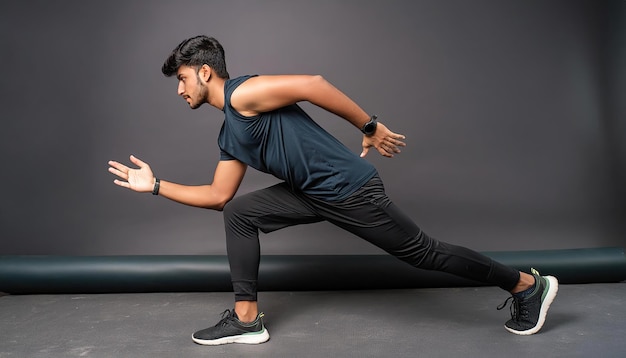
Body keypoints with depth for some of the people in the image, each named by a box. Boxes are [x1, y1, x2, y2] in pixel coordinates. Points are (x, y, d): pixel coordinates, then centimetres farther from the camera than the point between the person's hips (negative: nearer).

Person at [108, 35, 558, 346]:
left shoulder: (243, 94, -14)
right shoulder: (229, 137, 14)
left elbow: (313, 84, -21)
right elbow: (218, 195, 17)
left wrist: (371, 126, -17)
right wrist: (156, 185, 19)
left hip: (350, 188, -9)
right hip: (314, 194, 9)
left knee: (424, 252, 1)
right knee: (238, 213, 6)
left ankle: (528, 285, 21)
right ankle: (247, 319, 12)